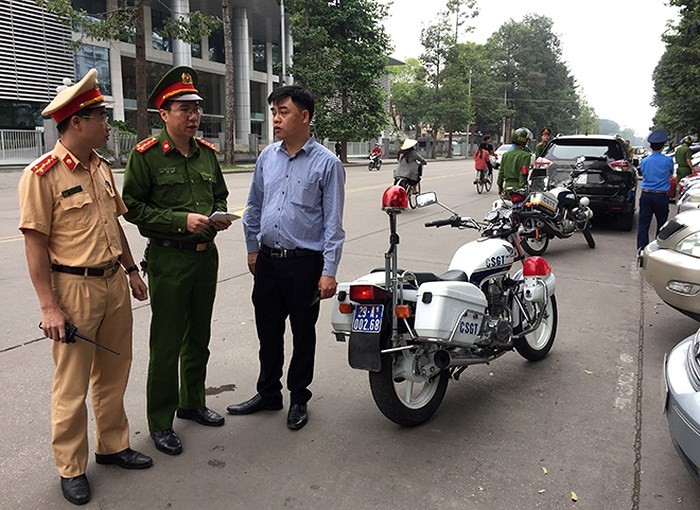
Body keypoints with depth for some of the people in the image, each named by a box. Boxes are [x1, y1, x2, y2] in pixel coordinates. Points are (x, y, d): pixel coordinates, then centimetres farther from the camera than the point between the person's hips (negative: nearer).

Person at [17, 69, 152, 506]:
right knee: (72, 386, 5)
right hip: (74, 288, -7)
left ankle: (113, 445, 35)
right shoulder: (42, 175, -13)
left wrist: (131, 270, 17)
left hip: (114, 282, 7)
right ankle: (71, 469, 22)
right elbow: (35, 244, -14)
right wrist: (49, 306, -16)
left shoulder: (102, 167, 9)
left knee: (114, 373, 17)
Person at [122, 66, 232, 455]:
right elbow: (133, 207, -11)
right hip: (168, 259, -6)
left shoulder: (208, 153, 9)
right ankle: (160, 421, 17)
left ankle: (192, 402, 35)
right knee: (167, 343, 2)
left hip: (207, 255, 6)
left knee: (199, 337, 17)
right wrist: (182, 220, -20)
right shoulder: (147, 155, -9)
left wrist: (220, 216, -2)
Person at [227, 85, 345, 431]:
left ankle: (299, 399, 27)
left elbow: (333, 222, -9)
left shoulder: (326, 163, -8)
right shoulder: (267, 157, 6)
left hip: (304, 262, -4)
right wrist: (252, 249, 15)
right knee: (268, 332, 15)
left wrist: (329, 271, -13)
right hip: (267, 260, 5)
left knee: (303, 335, 9)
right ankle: (268, 393, 33)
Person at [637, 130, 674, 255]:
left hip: (646, 194, 2)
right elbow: (671, 174, 14)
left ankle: (641, 249, -2)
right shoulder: (668, 160, -4)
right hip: (661, 196, -2)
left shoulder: (644, 161, 3)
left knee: (643, 223, 3)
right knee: (661, 223, 12)